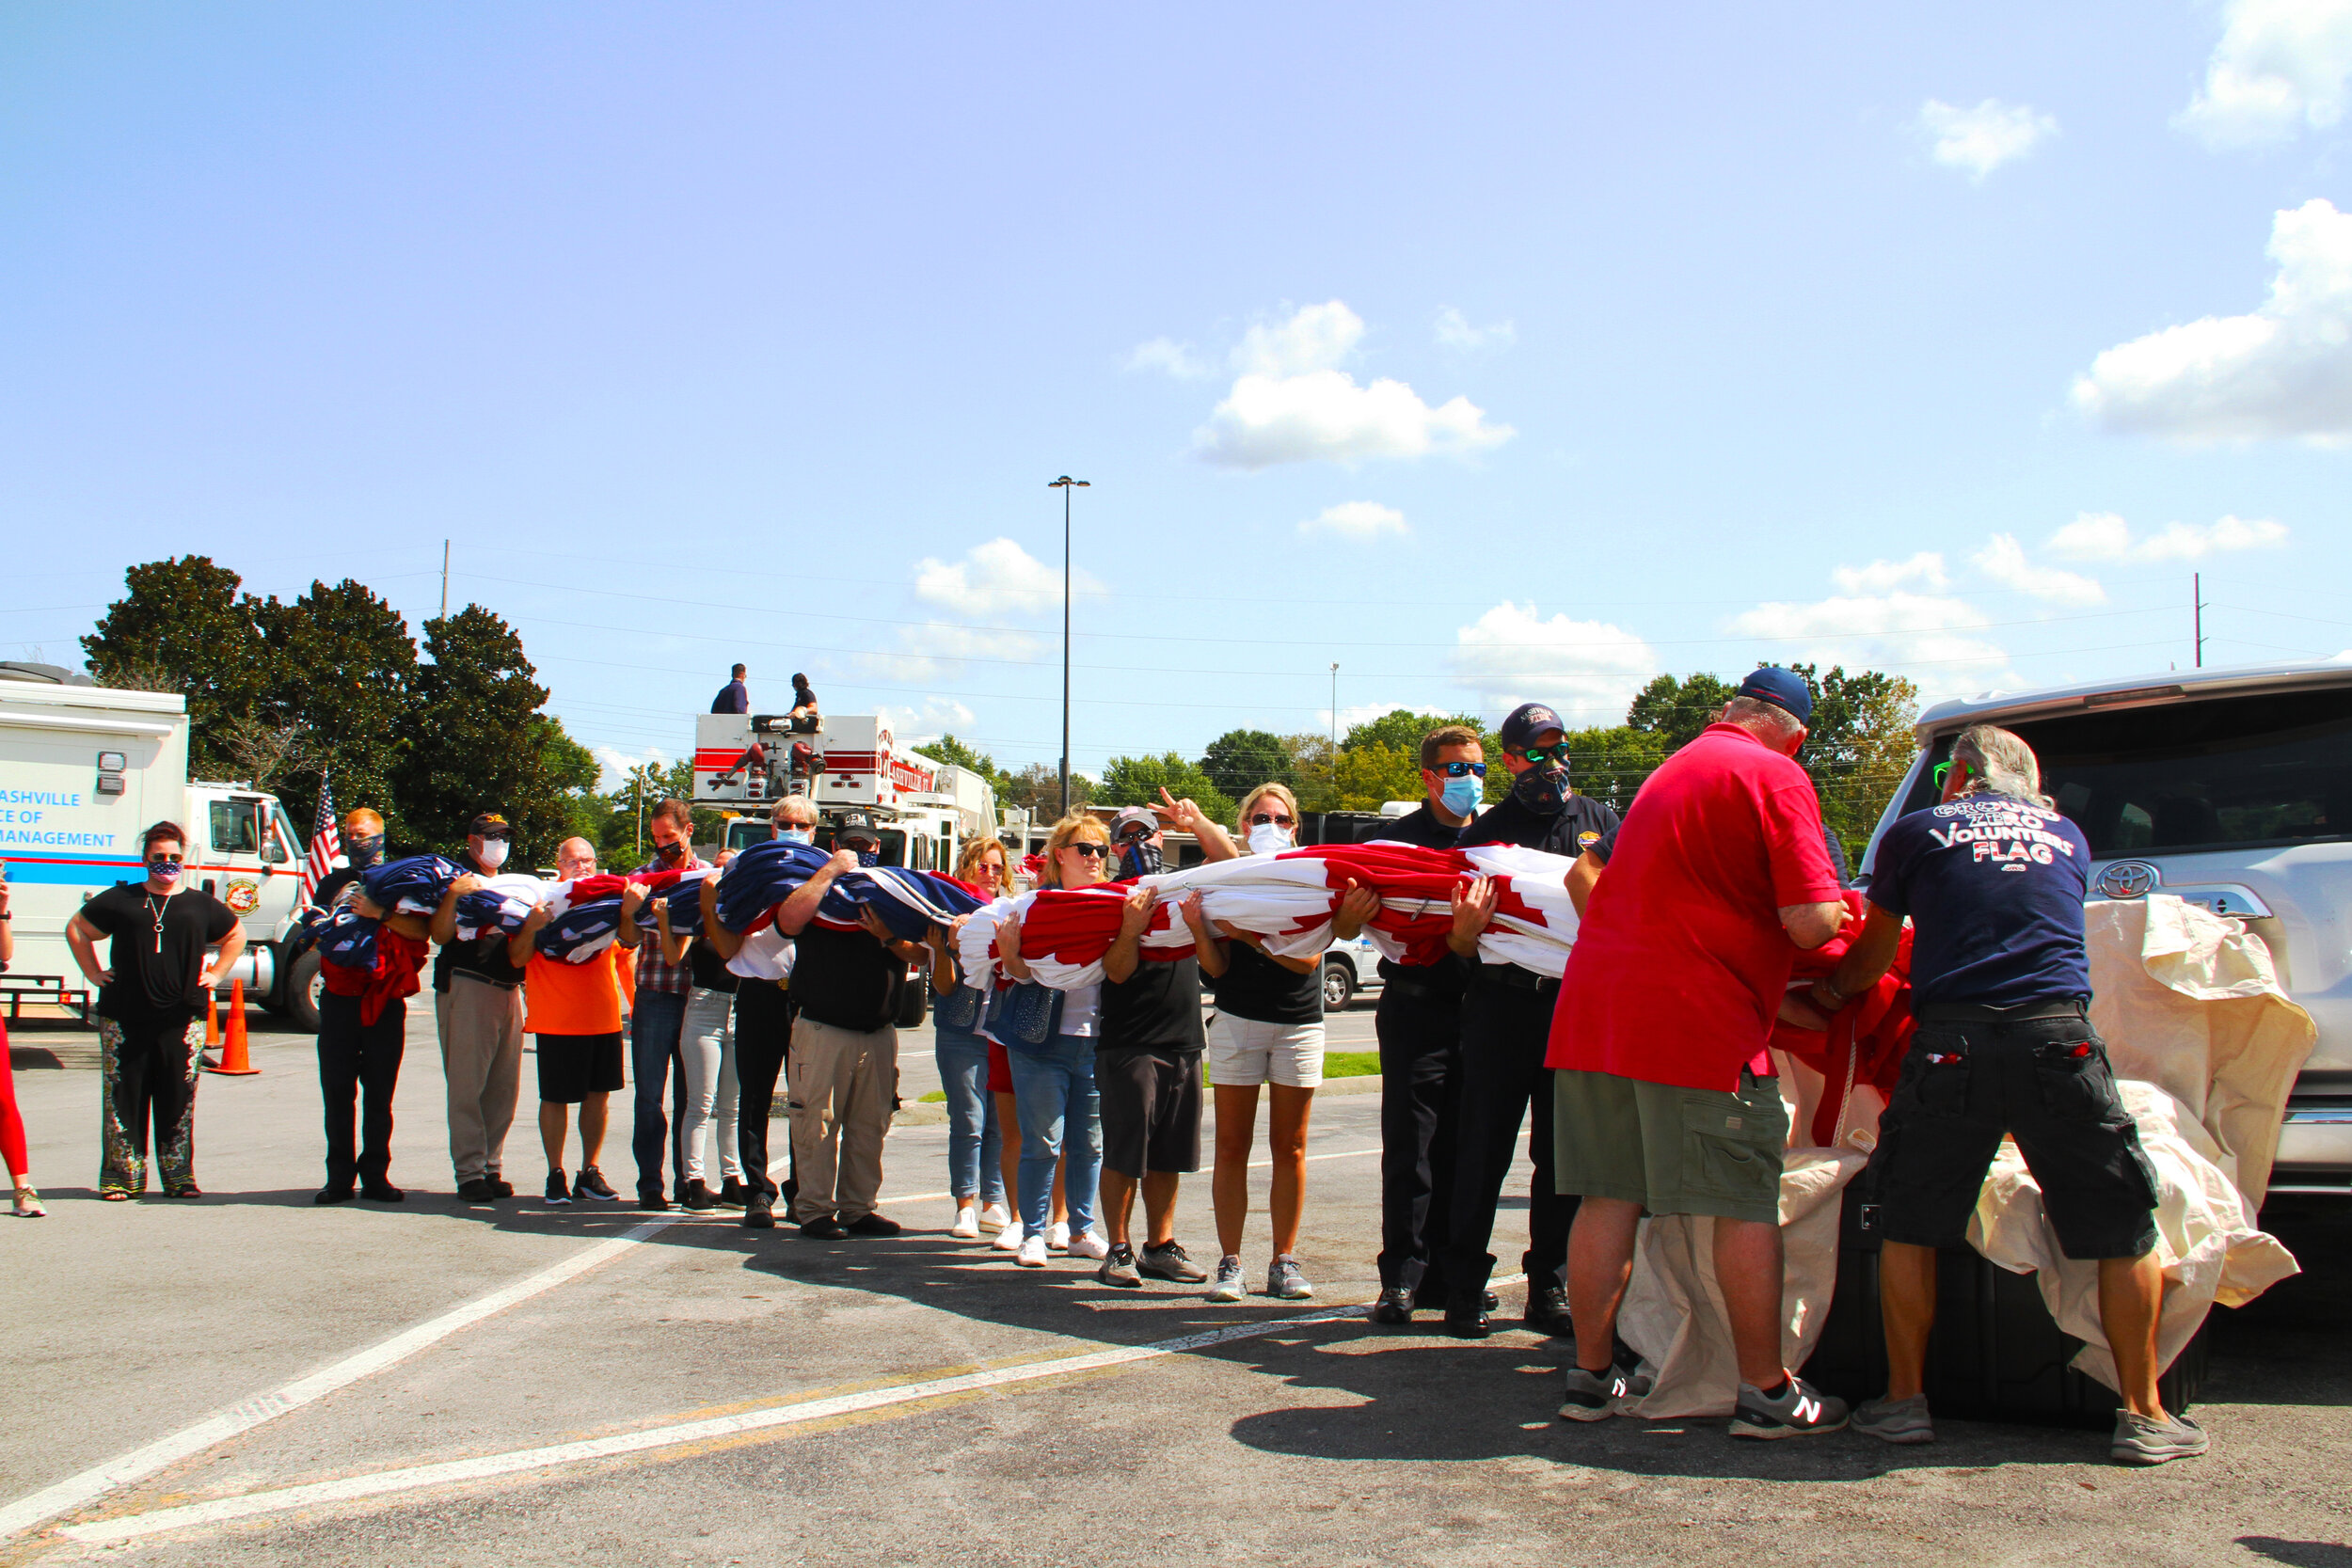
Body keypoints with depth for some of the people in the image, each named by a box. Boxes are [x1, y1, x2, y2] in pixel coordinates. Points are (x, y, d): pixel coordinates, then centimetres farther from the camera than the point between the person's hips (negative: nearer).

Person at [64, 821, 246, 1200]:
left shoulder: (200, 904, 11)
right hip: (124, 1018, -1)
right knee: (123, 1097, 2)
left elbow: (235, 935, 26)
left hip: (182, 1021, 1)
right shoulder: (120, 899, 7)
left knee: (178, 1099, 2)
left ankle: (179, 1176, 9)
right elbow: (77, 929, 17)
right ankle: (121, 1176, 11)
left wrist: (215, 973, 15)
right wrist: (94, 973, 9)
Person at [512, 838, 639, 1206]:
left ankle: (589, 1173, 16)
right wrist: (531, 927, -22)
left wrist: (628, 912, -29)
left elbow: (629, 944, -9)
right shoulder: (542, 901, 1)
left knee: (598, 1094, 7)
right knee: (555, 1097, 0)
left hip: (603, 1016, 4)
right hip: (556, 1020, -3)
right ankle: (555, 1175, 9)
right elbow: (517, 959, -4)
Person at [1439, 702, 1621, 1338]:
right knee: (1483, 1149, -1)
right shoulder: (1485, 831, 7)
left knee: (1564, 1154, 7)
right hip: (1502, 1006, -2)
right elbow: (1461, 947, 4)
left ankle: (1550, 1287, 16)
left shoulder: (1599, 821, 13)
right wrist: (1464, 930, -19)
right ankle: (1465, 1287, 6)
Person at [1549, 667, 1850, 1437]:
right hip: (1699, 1020, -7)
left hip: (1594, 1002, 7)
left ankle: (1590, 1376, 18)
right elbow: (1810, 920, -14)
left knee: (1609, 1199, 12)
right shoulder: (1778, 778, -3)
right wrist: (1837, 914, 11)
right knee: (1746, 1208, 3)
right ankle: (1767, 1394, 10)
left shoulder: (1671, 769, 22)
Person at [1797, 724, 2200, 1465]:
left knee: (1908, 1224, 14)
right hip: (2061, 1036, 2)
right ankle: (2143, 1413, 15)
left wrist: (1827, 993, 45)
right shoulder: (2068, 836, 21)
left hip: (1953, 1037, -1)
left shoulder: (1917, 830, 14)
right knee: (2125, 1230, 13)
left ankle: (1906, 1398, 17)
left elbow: (1875, 952, 24)